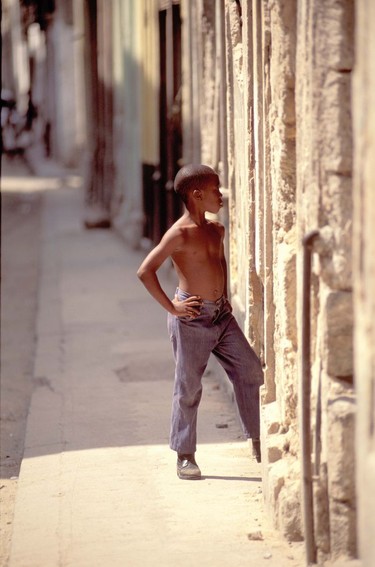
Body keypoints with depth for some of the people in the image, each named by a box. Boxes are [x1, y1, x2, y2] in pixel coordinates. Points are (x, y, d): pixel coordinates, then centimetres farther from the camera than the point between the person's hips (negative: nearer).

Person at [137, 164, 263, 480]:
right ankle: (185, 456, 13)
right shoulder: (180, 234, -14)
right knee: (189, 388, 2)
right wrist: (171, 307, -16)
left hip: (221, 315, 7)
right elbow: (145, 271, -18)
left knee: (251, 370, 2)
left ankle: (258, 442, 11)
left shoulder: (216, 230, 10)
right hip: (192, 319, -7)